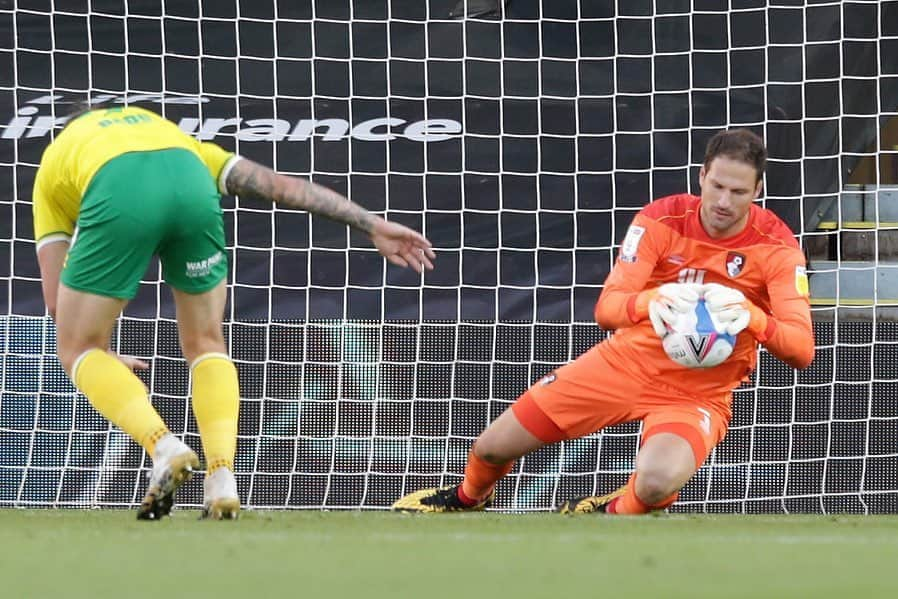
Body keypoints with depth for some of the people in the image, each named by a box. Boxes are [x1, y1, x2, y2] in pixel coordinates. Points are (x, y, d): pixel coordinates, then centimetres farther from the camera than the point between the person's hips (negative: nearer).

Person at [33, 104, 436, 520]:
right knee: (205, 345, 23)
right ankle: (222, 481, 7)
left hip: (118, 197, -3)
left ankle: (165, 449, -6)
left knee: (77, 350, 14)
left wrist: (99, 359, 45)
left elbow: (57, 301, 30)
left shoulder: (54, 162, 39)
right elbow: (281, 186, 33)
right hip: (192, 187, 3)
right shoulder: (174, 137, 45)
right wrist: (373, 225, 30)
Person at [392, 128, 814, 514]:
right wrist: (652, 300, -40)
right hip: (629, 359, 3)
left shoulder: (776, 246, -16)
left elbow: (802, 350, -23)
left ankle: (613, 512, 2)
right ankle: (469, 497, 45)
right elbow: (606, 308, -17)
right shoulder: (662, 220, -12)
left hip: (699, 393, -3)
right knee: (492, 448, 6)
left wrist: (750, 317, -43)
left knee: (656, 483, -36)